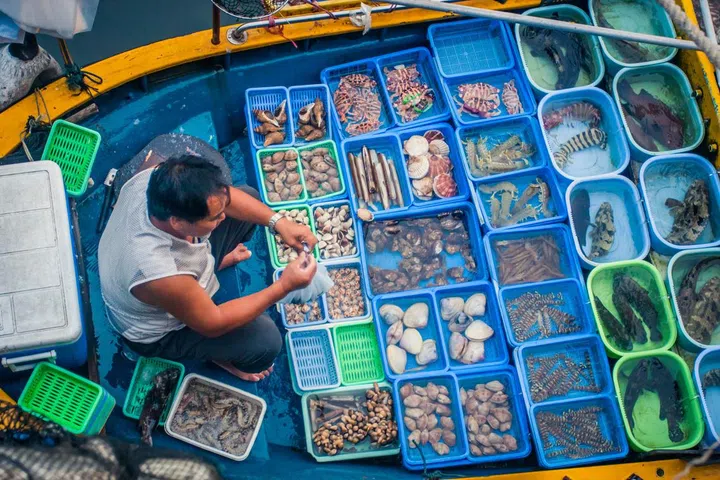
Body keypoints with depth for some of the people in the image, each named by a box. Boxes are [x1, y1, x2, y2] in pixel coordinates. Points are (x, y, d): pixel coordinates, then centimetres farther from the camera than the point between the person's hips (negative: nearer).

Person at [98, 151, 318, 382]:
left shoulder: (154, 176, -31)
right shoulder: (157, 274, -46)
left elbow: (219, 196, -12)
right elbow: (212, 323, -28)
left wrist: (278, 221, -23)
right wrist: (284, 286, -30)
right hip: (159, 332, -6)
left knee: (249, 195, 2)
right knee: (265, 340, -19)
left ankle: (210, 263, 29)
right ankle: (218, 354, 15)